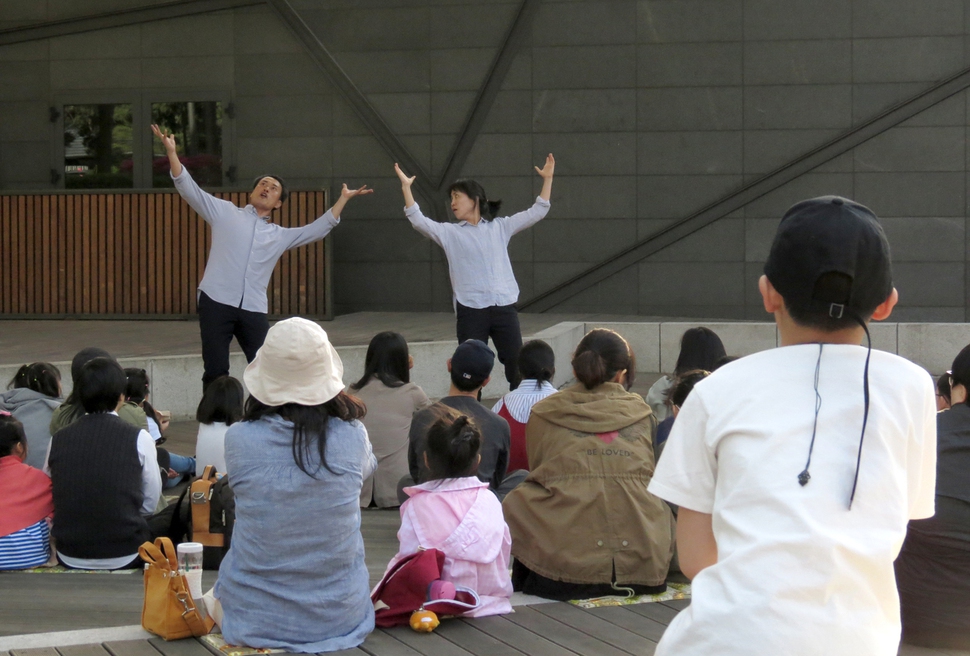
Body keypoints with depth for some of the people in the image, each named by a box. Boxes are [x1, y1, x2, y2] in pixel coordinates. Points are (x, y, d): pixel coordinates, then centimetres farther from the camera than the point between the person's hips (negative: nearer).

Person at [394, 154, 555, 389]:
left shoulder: (500, 227, 11)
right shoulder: (449, 233, 8)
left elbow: (536, 212, 11)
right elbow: (418, 220, -5)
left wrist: (547, 179, 4)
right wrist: (406, 188, -11)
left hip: (504, 308, 1)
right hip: (470, 311, -1)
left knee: (516, 366, 4)